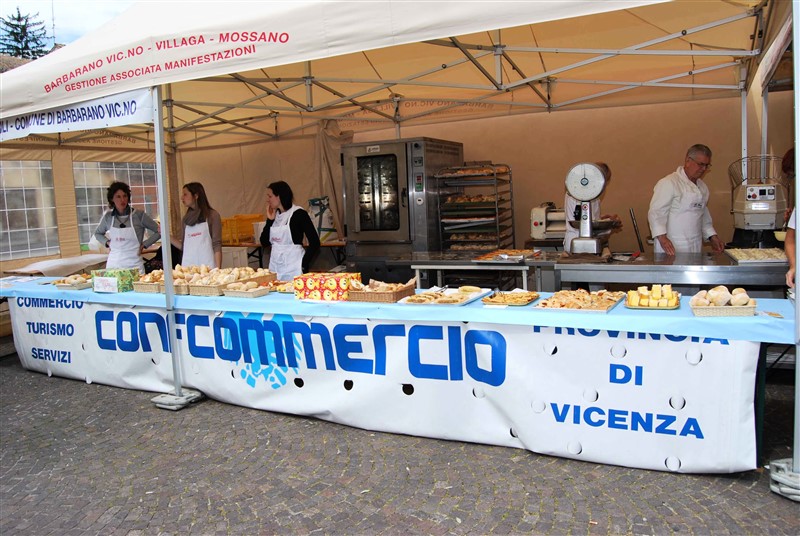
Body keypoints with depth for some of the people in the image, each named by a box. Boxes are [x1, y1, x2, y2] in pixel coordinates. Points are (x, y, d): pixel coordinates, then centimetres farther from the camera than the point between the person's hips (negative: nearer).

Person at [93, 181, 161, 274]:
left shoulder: (139, 215, -5)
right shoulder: (107, 217, 5)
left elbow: (159, 231, 1)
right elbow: (98, 233, 24)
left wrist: (144, 244, -4)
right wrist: (107, 242, 7)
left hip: (134, 264, -3)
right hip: (113, 264, 3)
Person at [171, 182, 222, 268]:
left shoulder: (212, 215, -1)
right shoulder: (186, 219, 13)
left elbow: (217, 246, -5)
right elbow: (183, 246, 14)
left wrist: (217, 270, -11)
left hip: (207, 267, -4)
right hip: (188, 266, 4)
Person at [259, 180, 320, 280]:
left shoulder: (298, 214, -8)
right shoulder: (274, 215, 9)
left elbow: (315, 242, -10)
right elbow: (264, 242, 9)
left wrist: (303, 264, -11)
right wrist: (270, 220, 1)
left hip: (293, 267, -6)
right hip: (275, 266, 6)